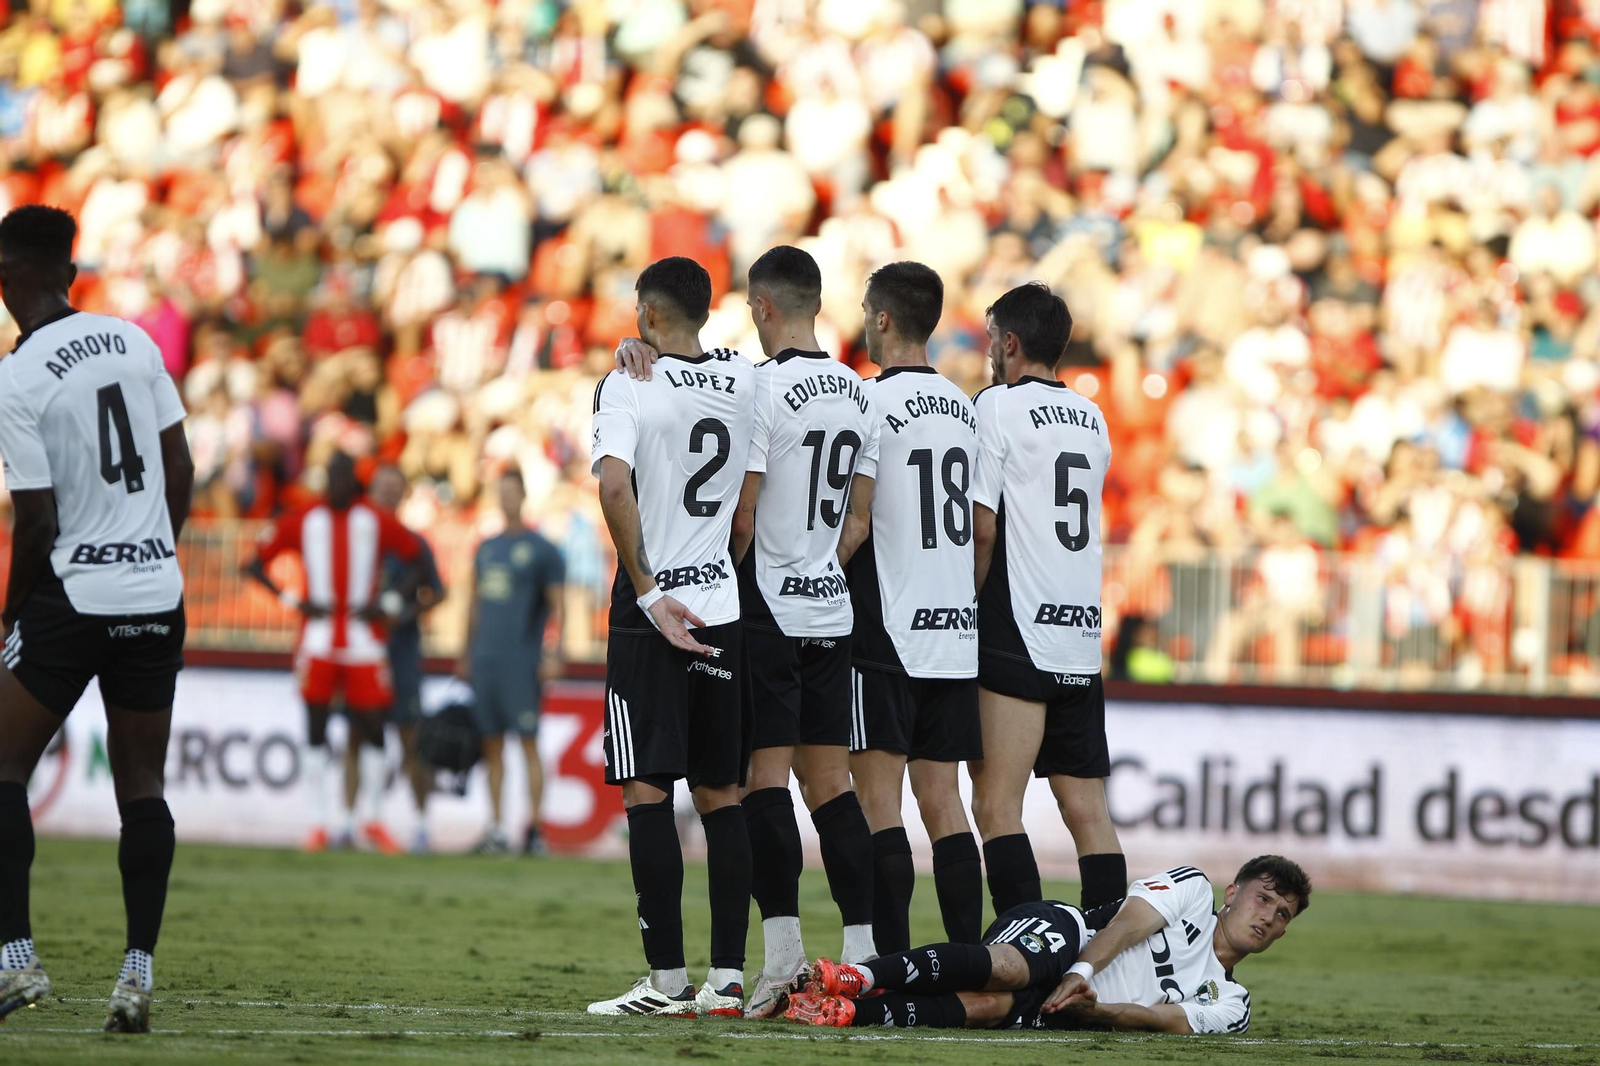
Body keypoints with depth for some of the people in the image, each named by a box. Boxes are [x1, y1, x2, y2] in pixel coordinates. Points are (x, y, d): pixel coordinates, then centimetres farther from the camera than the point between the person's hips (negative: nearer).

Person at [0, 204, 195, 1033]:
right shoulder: (135, 342, 4)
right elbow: (180, 472, 9)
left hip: (73, 593, -5)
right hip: (156, 592, 5)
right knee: (141, 784, 7)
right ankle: (138, 972, 2)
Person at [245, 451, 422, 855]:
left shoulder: (377, 522, 4)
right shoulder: (303, 522, 5)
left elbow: (418, 561, 12)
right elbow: (256, 562, 10)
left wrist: (388, 604, 0)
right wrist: (294, 601, -1)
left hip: (363, 637, 0)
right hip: (318, 638, 0)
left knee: (372, 729, -2)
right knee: (316, 730, -1)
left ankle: (370, 818, 12)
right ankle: (319, 823, 4)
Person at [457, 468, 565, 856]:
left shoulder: (542, 550, -1)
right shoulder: (486, 549, 17)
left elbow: (556, 606, -4)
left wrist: (554, 654, -15)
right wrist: (467, 656, 21)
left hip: (521, 662, -6)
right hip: (485, 660, 6)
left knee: (528, 743, -7)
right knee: (492, 746, 6)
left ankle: (534, 828, -7)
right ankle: (496, 829, 9)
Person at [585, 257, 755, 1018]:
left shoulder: (627, 386, -7)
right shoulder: (746, 383, 7)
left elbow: (614, 484, -22)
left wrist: (649, 592, -17)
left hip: (654, 613, -5)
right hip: (726, 608, 5)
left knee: (646, 792, -2)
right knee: (722, 795, 8)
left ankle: (667, 979, -5)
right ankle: (727, 978, 6)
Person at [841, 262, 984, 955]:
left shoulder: (872, 402, -10)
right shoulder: (963, 408, 13)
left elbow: (855, 524, -13)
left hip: (888, 631, -7)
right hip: (957, 626, 7)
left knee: (878, 800, -5)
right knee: (942, 799, 8)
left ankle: (893, 969, -10)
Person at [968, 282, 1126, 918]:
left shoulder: (997, 406, -5)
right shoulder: (1092, 419, 16)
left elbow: (982, 528, -9)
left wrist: (969, 607, 3)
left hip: (1018, 635, -7)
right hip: (1084, 634, 7)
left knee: (996, 805, -8)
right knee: (1086, 810, 7)